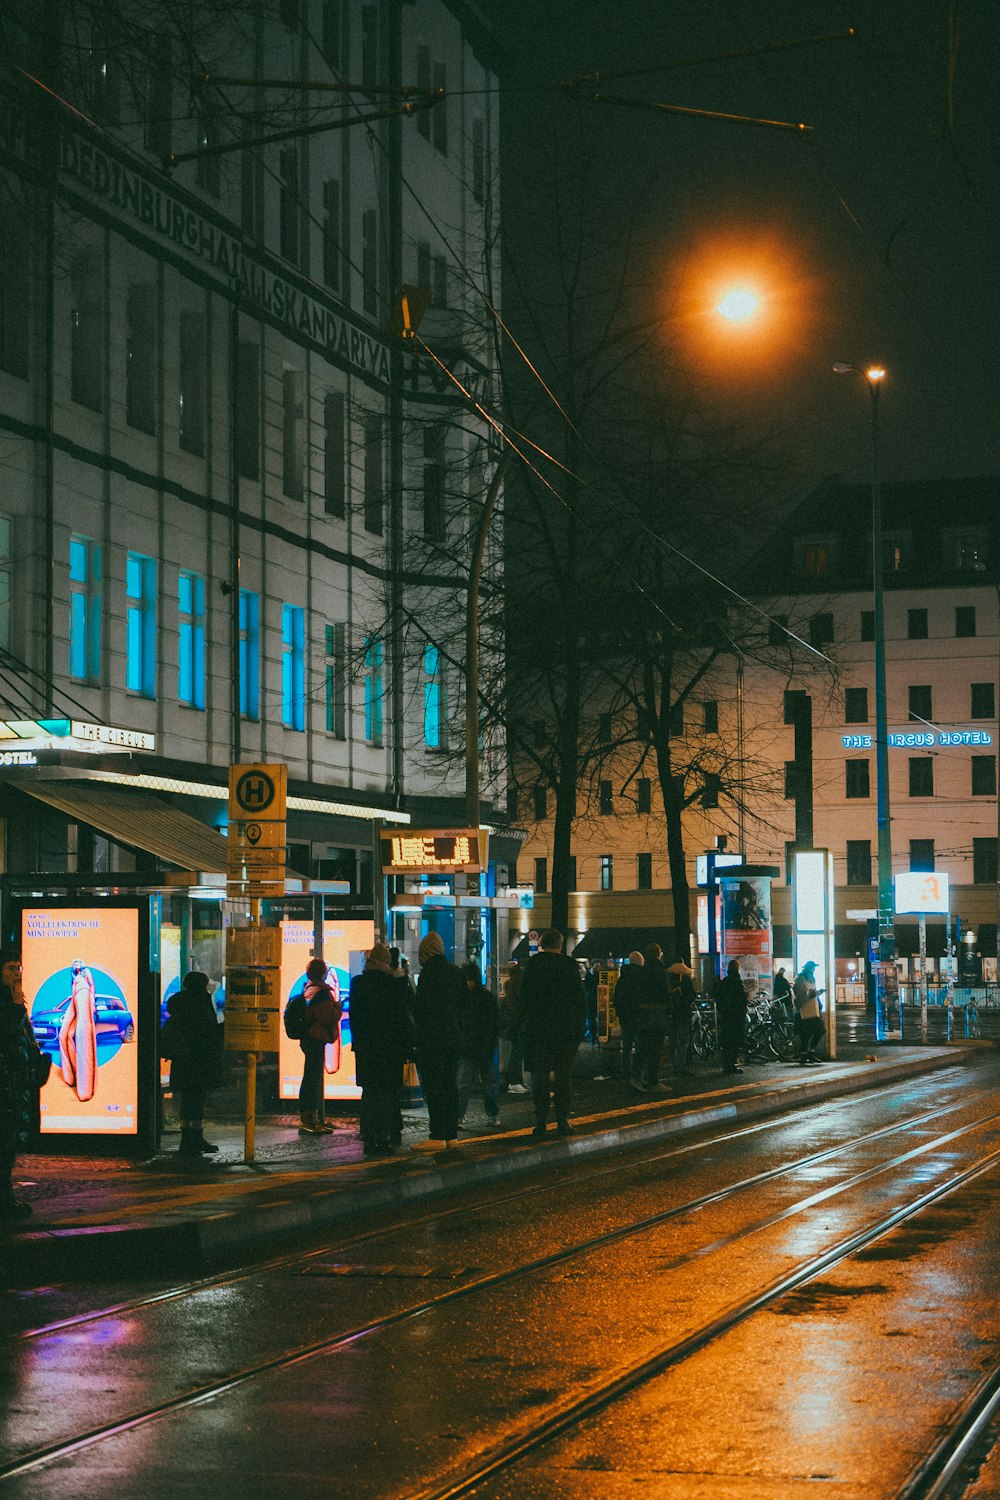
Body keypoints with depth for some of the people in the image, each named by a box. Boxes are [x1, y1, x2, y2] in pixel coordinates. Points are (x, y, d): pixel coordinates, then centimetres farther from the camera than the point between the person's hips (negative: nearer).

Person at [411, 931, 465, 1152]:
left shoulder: (429, 973, -14)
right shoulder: (456, 972, 10)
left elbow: (422, 1006, -16)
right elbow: (462, 1003, 14)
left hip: (432, 1037, -8)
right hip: (453, 1035, 8)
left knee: (433, 1087, -6)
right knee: (450, 1085, 11)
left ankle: (438, 1136, -7)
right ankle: (452, 1135, 13)